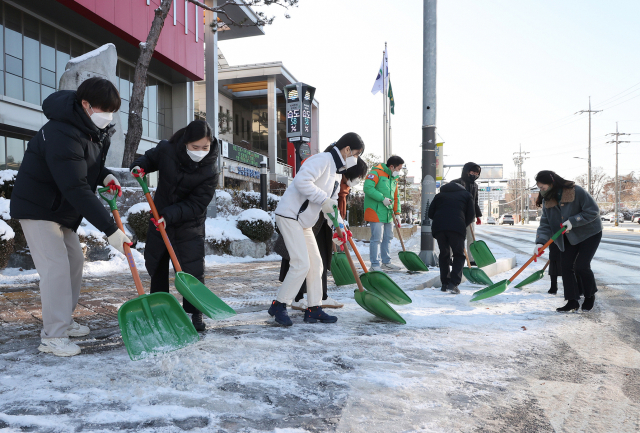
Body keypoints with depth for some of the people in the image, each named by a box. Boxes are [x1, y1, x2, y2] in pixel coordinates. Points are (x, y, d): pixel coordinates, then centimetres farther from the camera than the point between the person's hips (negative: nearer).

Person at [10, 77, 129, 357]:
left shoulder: (98, 131, -1)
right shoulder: (62, 135, -31)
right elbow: (77, 189, -37)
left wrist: (105, 176, -8)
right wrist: (110, 229, -39)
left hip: (63, 208, 9)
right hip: (37, 207, -9)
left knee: (74, 259, 11)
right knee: (55, 266, -13)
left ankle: (63, 321, 25)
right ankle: (53, 337, -3)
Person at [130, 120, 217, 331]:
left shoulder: (209, 173, -21)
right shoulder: (166, 150, -14)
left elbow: (196, 205, -23)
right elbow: (150, 158, 9)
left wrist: (170, 215, -34)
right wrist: (140, 166, -13)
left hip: (189, 225, -3)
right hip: (159, 220, 3)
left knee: (193, 270, -8)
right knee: (156, 266, 15)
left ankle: (194, 312, 9)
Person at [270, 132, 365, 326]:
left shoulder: (337, 172, 18)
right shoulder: (322, 160, -14)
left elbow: (332, 205, 20)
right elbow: (301, 181, -29)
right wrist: (323, 199, -26)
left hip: (304, 222, 10)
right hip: (289, 216, -10)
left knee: (315, 264, 9)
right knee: (301, 264, -13)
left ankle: (313, 309, 17)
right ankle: (278, 306, 1)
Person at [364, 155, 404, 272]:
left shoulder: (394, 178, 18)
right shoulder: (376, 173, -10)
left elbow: (395, 197, 21)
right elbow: (368, 188, -23)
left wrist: (397, 213, 12)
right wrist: (383, 199, -21)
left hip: (388, 213, 9)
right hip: (376, 212, -9)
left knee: (388, 238, 14)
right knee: (377, 238, -8)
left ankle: (386, 263, 25)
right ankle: (375, 265, -1)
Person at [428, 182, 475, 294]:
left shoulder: (439, 195, 29)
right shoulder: (466, 194, 24)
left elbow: (430, 213, 20)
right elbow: (471, 216, 15)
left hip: (438, 227, 3)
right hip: (457, 227, -2)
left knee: (444, 254, 18)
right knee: (459, 255, 10)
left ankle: (445, 283, 18)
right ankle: (453, 283, -4)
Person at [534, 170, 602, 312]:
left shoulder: (576, 191, -23)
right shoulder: (547, 201, -6)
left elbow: (593, 211, -21)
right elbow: (545, 224, -10)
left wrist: (573, 221, -29)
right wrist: (540, 242, -24)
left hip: (589, 233, -6)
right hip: (569, 238, 6)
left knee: (581, 266, -12)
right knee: (566, 266, -2)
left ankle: (590, 296, 14)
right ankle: (572, 301, 6)